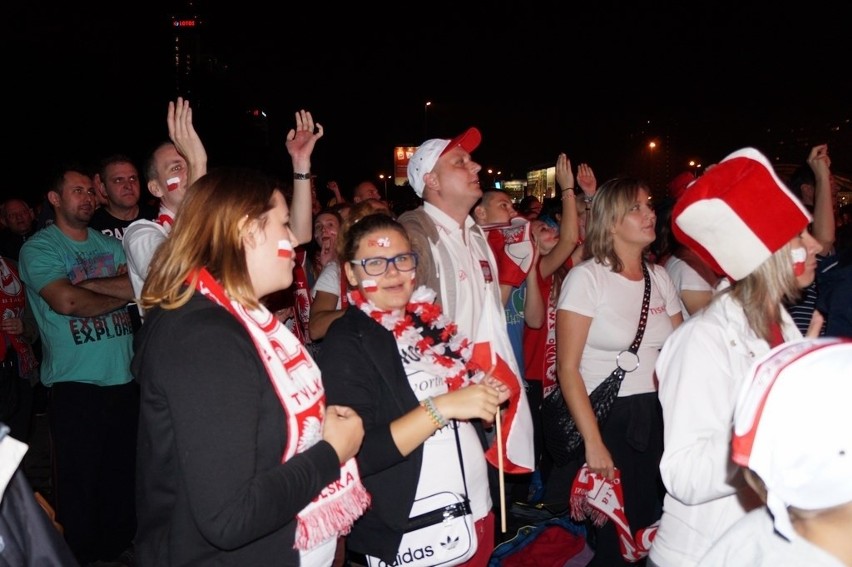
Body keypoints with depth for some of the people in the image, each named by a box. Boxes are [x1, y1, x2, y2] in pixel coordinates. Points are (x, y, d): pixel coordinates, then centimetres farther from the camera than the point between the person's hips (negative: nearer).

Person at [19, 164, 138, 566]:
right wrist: (121, 294, -6)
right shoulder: (38, 248, -3)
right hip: (75, 385, -5)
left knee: (123, 476, 15)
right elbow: (66, 301, -19)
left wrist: (87, 284, -14)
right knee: (78, 483, 5)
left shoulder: (111, 245, 12)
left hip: (125, 380, 5)